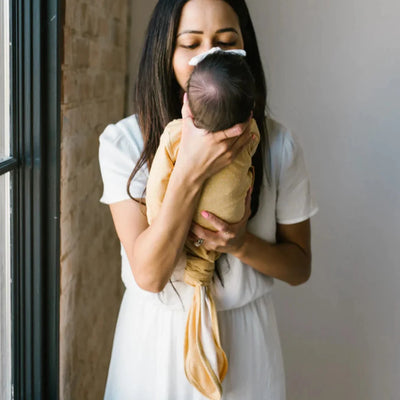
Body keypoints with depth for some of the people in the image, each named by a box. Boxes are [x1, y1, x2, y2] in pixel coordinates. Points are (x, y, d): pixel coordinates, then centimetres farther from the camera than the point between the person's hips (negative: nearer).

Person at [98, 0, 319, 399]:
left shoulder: (278, 144, -10)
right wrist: (190, 169, -31)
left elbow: (299, 267, -1)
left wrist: (242, 244, -21)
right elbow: (148, 274, -20)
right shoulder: (123, 140, -14)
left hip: (243, 336, 1)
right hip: (155, 335, -1)